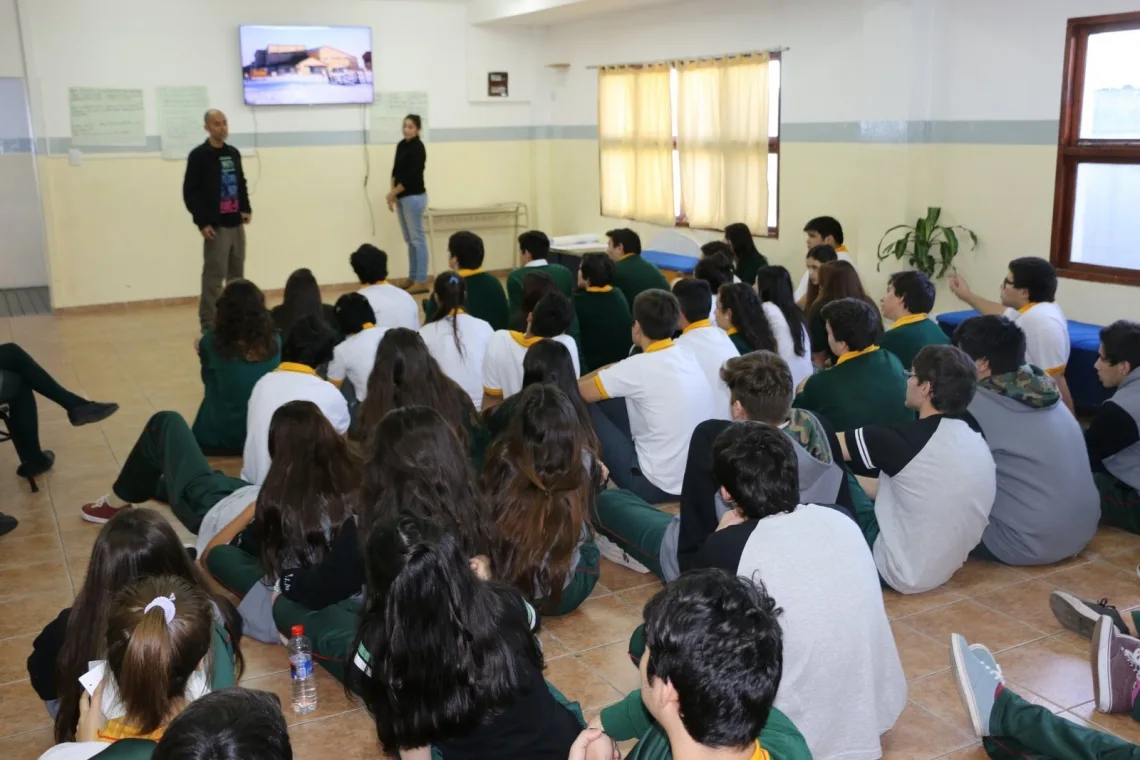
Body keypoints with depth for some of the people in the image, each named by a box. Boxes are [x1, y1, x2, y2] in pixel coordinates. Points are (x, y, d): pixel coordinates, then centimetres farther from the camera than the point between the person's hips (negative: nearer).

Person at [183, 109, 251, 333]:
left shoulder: (234, 153, 13)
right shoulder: (198, 156, -6)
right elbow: (190, 193, -9)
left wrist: (247, 209, 6)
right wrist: (202, 222, -14)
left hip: (236, 224, 6)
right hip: (215, 226, -6)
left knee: (237, 275, 12)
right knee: (213, 276, -7)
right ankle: (208, 324, -1)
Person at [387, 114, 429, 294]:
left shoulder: (418, 148, -14)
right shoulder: (401, 145, 11)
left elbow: (412, 176, -19)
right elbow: (396, 171, 15)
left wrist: (393, 192, -11)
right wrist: (393, 195, 6)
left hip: (414, 197, -9)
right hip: (402, 197, 9)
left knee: (417, 239, -5)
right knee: (409, 240, 12)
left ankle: (422, 282, -2)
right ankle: (412, 279, 19)